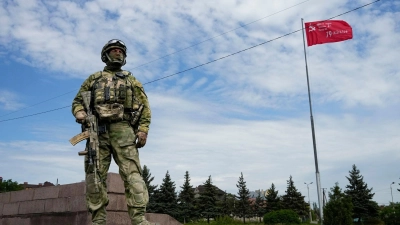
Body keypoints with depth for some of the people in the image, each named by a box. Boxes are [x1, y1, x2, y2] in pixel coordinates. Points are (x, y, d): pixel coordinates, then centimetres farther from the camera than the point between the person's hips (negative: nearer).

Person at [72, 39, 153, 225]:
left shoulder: (131, 80, 22)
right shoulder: (94, 78, 25)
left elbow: (144, 106, 12)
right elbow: (78, 100, 21)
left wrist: (143, 130, -3)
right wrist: (79, 112, -4)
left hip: (122, 129, -1)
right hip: (97, 130, 2)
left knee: (132, 174, -14)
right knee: (95, 175, -5)